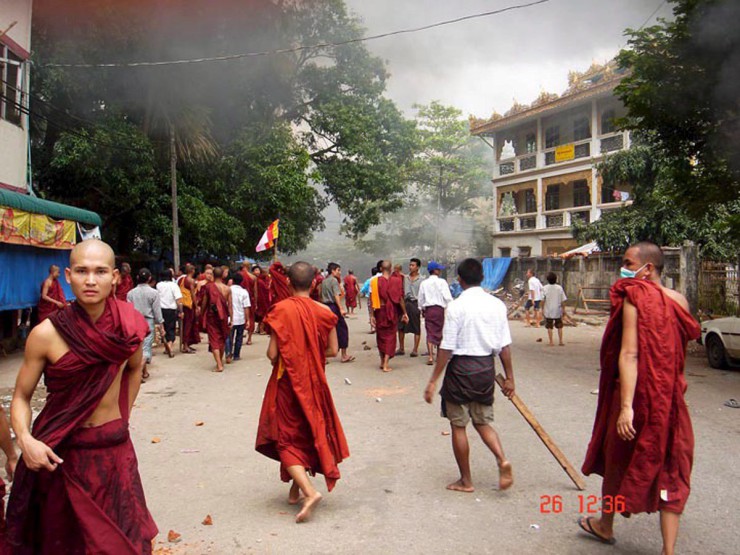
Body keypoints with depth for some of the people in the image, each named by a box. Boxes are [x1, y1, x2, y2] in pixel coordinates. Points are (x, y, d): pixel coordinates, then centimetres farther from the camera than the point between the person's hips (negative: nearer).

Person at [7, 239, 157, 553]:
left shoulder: (129, 325, -8)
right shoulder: (46, 334, -15)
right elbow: (21, 397, -4)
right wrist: (25, 439, -21)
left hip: (114, 449, 2)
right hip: (59, 453, -1)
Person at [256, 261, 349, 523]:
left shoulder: (281, 310, -14)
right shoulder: (323, 312, -6)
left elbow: (272, 353, -16)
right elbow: (333, 350, -3)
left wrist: (281, 356, 7)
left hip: (287, 381, -3)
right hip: (314, 382, 3)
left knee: (287, 438, 6)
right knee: (308, 433, 20)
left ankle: (309, 490, -10)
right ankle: (296, 488, 30)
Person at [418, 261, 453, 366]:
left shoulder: (424, 283, 3)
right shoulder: (442, 282, -8)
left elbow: (421, 299, 8)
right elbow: (448, 297, -12)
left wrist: (422, 309, 21)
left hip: (428, 310, 2)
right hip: (440, 309, -2)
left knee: (430, 333, 1)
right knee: (440, 332, 12)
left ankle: (430, 357, -8)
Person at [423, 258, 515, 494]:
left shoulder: (456, 306, -13)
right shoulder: (497, 305, 0)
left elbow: (447, 348, -14)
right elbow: (504, 345, 2)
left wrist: (433, 381, -8)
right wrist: (509, 377, 11)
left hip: (461, 367, -5)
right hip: (486, 367, 5)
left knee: (458, 425, 10)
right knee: (482, 422, 22)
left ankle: (466, 481, 20)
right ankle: (502, 460, 0)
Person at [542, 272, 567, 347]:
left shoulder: (545, 288, -8)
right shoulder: (559, 288, -4)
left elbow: (542, 300, -8)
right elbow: (563, 300, -3)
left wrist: (542, 309, 2)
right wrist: (563, 310, 6)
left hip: (548, 311, -1)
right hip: (558, 311, 1)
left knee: (549, 327, 6)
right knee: (559, 326, 15)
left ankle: (551, 342, 6)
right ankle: (560, 342, 14)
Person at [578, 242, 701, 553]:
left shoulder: (634, 298, -15)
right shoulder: (678, 301, 4)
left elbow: (629, 354, -23)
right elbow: (678, 352, 14)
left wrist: (626, 406, -26)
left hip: (638, 393, -5)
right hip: (671, 397, 5)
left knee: (617, 459, 15)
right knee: (670, 470, 11)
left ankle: (605, 525, 36)